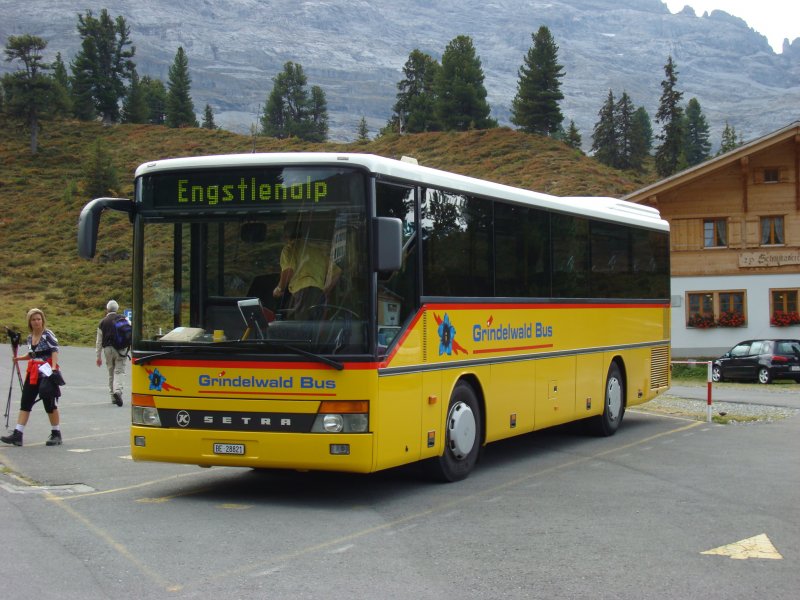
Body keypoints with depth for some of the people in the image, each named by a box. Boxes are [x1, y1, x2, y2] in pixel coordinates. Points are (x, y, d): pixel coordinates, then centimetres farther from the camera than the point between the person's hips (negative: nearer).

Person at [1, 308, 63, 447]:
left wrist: (53, 368, -32)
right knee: (25, 403, 1)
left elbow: (55, 351, -19)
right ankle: (17, 435, 0)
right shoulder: (30, 337, 12)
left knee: (50, 404, 0)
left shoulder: (48, 334, -9)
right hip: (33, 373, 7)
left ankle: (56, 434, 12)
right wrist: (19, 358, 12)